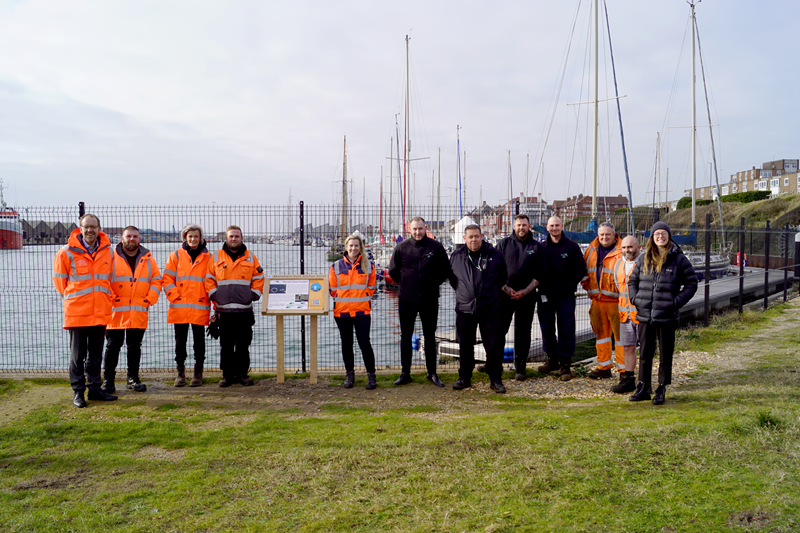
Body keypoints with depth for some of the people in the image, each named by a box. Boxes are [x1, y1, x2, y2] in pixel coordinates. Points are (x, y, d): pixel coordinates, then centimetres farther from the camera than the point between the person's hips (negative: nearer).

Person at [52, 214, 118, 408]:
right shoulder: (67, 252, -6)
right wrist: (69, 297, 12)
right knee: (77, 355, 4)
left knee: (96, 354, 12)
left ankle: (94, 389, 22)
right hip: (76, 312, -3)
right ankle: (78, 392, 13)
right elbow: (59, 278, 7)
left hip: (101, 312, 3)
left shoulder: (108, 251, 5)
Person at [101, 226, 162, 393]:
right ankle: (108, 380, 12)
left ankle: (133, 379, 19)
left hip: (139, 312, 3)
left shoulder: (148, 259, 10)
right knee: (113, 346, 3)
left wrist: (149, 300, -1)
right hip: (116, 311, -2)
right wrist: (110, 299, -9)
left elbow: (156, 281, 10)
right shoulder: (111, 257, 1)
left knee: (135, 346, 9)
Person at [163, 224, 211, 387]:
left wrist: (208, 298, -3)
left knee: (199, 341, 5)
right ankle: (180, 372, 16)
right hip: (179, 307, 1)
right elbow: (167, 279, 5)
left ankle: (198, 373, 15)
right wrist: (174, 297, -5)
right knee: (180, 341, 6)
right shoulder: (176, 256, 7)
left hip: (200, 307, -1)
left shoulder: (208, 257, 6)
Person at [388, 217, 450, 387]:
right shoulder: (402, 247, 0)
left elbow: (445, 269, 8)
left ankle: (432, 373, 16)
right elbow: (392, 270, 10)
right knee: (405, 337, 7)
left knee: (430, 337, 7)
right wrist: (405, 283, 7)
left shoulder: (436, 247, -2)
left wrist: (434, 283, 3)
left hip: (429, 299, -1)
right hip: (406, 298, 1)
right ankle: (405, 373, 16)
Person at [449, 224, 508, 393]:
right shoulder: (456, 256, 4)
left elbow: (503, 278, 14)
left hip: (490, 309, -1)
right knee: (465, 347, 10)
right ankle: (464, 378, 22)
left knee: (494, 346, 0)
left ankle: (495, 380, 11)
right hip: (464, 309, 2)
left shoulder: (494, 254, 1)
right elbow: (452, 279, 19)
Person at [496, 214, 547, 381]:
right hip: (505, 294, 0)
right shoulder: (504, 244, 6)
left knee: (523, 332, 5)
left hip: (527, 296, 0)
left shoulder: (536, 247, 6)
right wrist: (506, 288, -8)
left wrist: (524, 292, -8)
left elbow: (540, 273, 2)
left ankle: (520, 367, 14)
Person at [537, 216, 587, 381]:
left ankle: (565, 364, 5)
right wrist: (542, 287, -3)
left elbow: (581, 269, 0)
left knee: (566, 330, -2)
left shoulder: (572, 246, 1)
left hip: (565, 296, -3)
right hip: (546, 296, 3)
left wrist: (569, 285, -7)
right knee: (547, 328, 10)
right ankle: (552, 359, 24)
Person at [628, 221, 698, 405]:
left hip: (667, 316, -3)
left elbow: (692, 283, 3)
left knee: (665, 354, 7)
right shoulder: (643, 258, 9)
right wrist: (635, 299, 4)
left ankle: (661, 389, 17)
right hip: (645, 315, 3)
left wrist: (677, 301, -8)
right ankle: (643, 387, 20)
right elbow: (632, 280, 19)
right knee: (645, 353, 10)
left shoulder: (679, 259, 0)